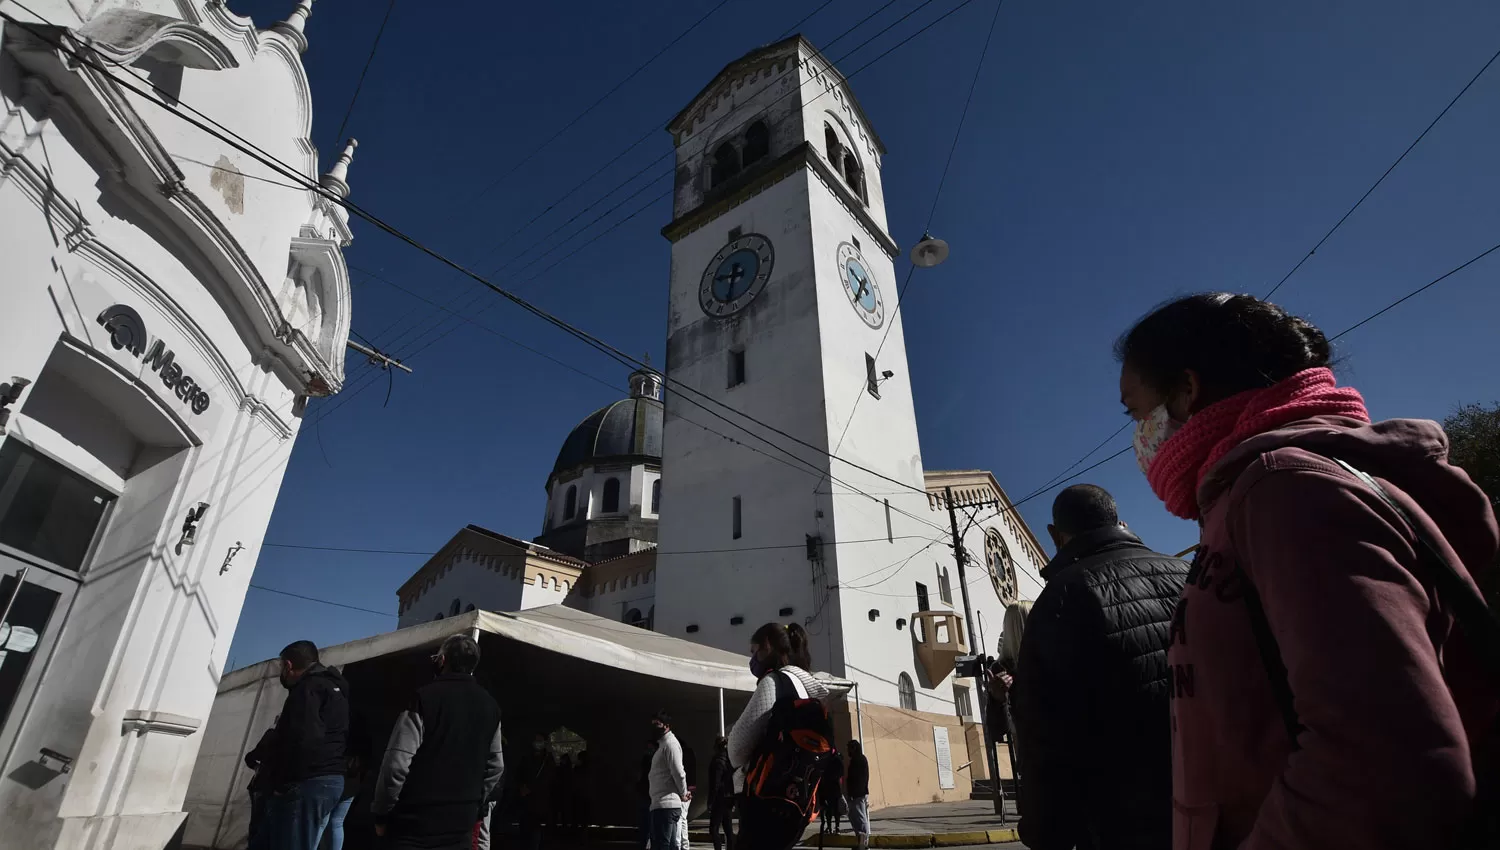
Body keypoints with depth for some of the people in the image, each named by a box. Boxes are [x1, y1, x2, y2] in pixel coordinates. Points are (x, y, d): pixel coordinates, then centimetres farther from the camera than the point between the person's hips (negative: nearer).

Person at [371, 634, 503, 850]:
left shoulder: (425, 697, -13)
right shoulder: (490, 706, 7)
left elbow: (397, 763, -16)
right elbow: (495, 766, 13)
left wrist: (381, 812, -4)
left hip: (415, 822, -5)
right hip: (462, 822, 5)